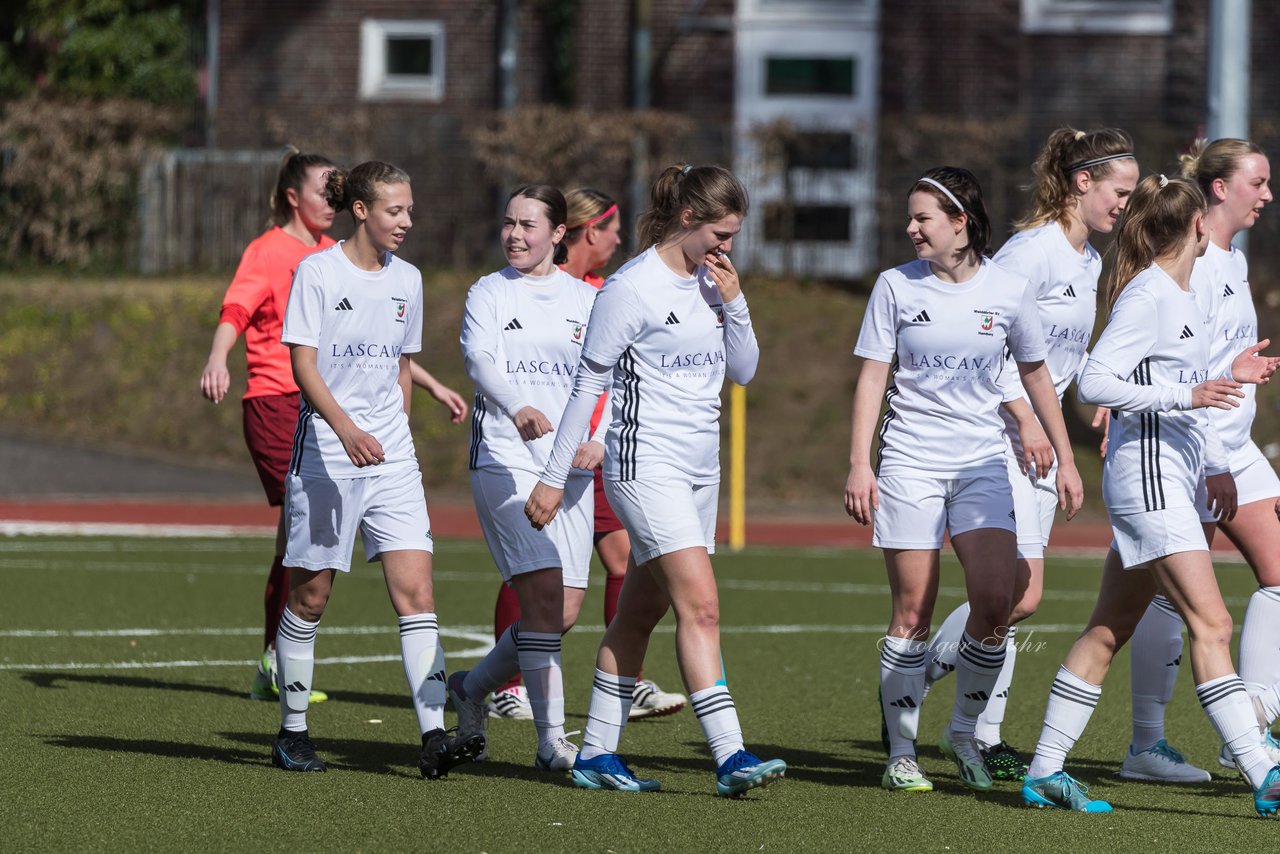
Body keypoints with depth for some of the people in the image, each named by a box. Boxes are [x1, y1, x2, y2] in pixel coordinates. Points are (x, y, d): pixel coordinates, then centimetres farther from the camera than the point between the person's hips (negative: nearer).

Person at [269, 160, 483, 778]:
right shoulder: (317, 271, -6)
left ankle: (433, 738, -15)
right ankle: (292, 734, 18)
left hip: (391, 458, 4)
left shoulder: (406, 280, 10)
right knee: (310, 596, 3)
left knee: (416, 593, -9)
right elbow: (303, 365, -13)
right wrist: (347, 429, -27)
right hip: (324, 454, -4)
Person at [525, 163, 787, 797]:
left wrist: (733, 302, -2)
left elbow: (743, 371, 14)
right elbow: (587, 383, -8)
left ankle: (596, 755, 17)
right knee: (700, 606, -18)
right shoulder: (634, 287, -12)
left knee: (640, 613, 11)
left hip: (699, 470, 8)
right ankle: (730, 757, -23)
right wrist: (553, 477, -7)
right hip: (646, 464, -8)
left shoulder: (711, 284, 9)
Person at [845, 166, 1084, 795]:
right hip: (909, 461, -1)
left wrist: (1064, 458, 12)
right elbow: (873, 375, 1)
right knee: (913, 612, -3)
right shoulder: (896, 286, -1)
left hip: (982, 463, 1)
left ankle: (963, 732, 8)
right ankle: (901, 753, 6)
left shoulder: (1008, 290, 1)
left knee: (995, 601, -12)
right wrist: (859, 464, -6)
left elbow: (1035, 374, 12)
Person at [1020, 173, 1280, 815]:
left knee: (1109, 630, 11)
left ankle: (1045, 771, 15)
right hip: (1148, 477, -10)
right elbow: (1093, 383, -19)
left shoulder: (1179, 295, 15)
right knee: (1210, 623, -14)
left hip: (1171, 478, 10)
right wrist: (1187, 395, -24)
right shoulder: (1147, 297, -13)